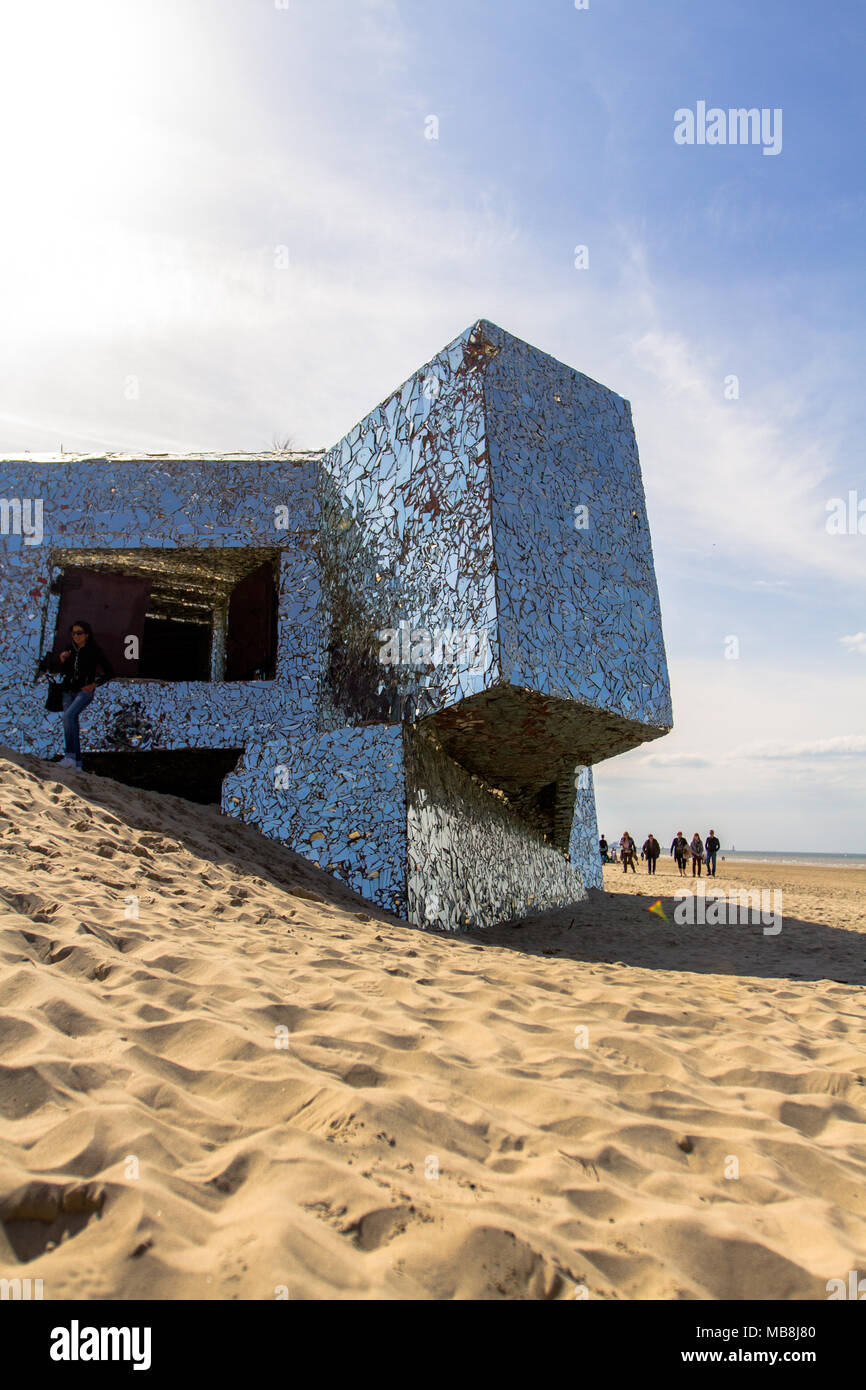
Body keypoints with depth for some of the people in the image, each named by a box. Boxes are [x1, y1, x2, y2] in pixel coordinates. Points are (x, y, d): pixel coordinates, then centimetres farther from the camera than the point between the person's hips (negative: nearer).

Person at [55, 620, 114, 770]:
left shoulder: (94, 651, -4)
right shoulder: (70, 650, 11)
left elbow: (110, 671, 0)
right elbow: (65, 672, 21)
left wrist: (94, 684, -8)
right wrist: (62, 661, 1)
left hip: (85, 691, -6)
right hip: (69, 691, 6)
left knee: (69, 715, -28)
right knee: (72, 724, 2)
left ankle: (70, 756, -31)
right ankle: (77, 763, 7)